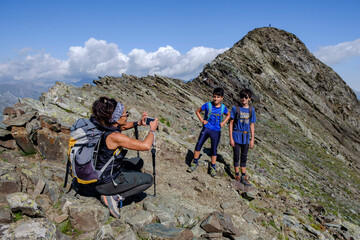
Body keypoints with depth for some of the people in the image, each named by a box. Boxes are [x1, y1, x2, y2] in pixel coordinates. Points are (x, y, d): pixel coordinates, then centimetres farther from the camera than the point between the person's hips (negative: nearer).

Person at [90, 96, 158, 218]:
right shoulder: (113, 136, -31)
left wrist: (138, 123, 0)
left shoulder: (103, 126, -6)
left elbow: (122, 127, 16)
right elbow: (146, 145, -32)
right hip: (105, 183, -8)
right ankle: (113, 197, -4)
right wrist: (152, 129, -14)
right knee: (148, 179, 5)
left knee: (138, 163, 21)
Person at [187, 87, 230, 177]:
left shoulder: (223, 108, -2)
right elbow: (197, 111, 7)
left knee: (214, 149, 7)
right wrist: (202, 120, -3)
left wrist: (223, 123, 4)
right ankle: (194, 163, 8)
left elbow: (228, 115, 19)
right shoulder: (208, 105, -6)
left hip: (216, 131, 1)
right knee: (198, 144, -9)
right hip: (206, 128, -1)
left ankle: (213, 168, 21)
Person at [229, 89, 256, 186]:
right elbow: (231, 123, -4)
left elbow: (252, 125, 7)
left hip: (246, 137, 3)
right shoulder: (235, 108, -6)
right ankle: (237, 175, 21)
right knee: (236, 156, 6)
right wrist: (231, 138, -9)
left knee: (244, 157, 10)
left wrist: (252, 139, 5)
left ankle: (243, 177, 19)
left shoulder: (251, 109, 3)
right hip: (236, 136, -3)